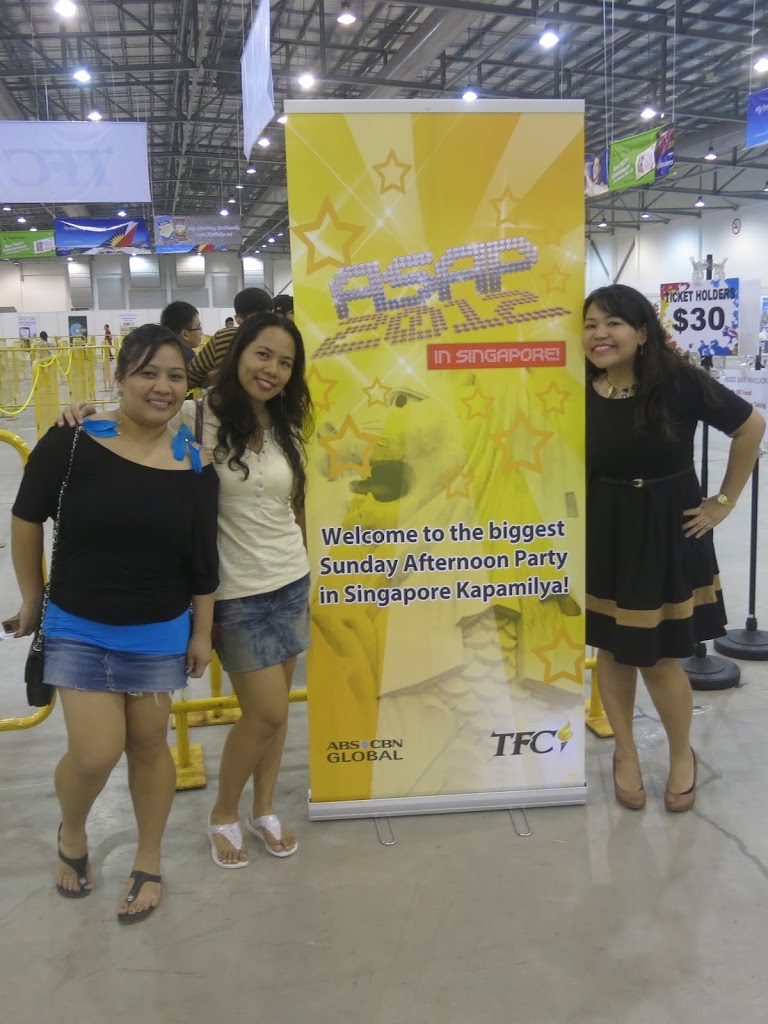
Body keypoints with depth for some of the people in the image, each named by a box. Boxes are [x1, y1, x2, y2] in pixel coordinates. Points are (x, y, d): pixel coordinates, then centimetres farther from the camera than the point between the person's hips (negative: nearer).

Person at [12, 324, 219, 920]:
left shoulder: (196, 467, -9)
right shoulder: (70, 444, -15)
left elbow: (203, 560, 0)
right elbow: (27, 520, -1)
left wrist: (202, 633, 3)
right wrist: (31, 598, 5)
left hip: (160, 635, 2)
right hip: (78, 630, -1)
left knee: (148, 745, 12)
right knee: (94, 754, -4)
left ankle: (148, 862, 35)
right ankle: (72, 835, 32)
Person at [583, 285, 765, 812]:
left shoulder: (678, 381, -15)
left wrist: (725, 501, -2)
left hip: (668, 533, -2)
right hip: (604, 536, 3)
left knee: (658, 657, 4)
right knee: (613, 649, 12)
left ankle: (683, 755, 31)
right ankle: (626, 753, 34)